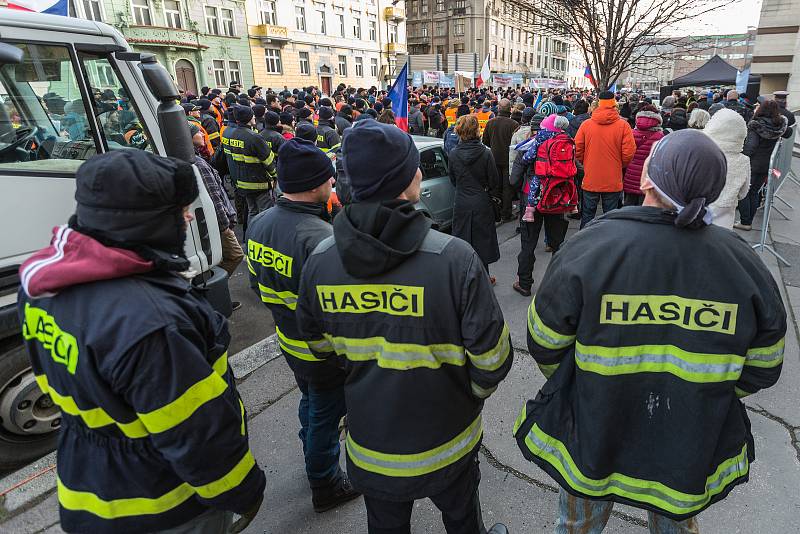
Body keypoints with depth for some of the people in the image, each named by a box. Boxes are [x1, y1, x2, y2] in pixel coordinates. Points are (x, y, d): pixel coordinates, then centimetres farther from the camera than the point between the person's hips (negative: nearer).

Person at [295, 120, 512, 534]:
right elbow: (492, 358, -21)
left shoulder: (319, 261, -16)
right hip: (445, 443, -2)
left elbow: (319, 345, -1)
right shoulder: (454, 258, -28)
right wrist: (472, 391, 1)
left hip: (369, 442, 3)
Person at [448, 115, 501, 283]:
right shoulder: (486, 153, -14)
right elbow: (494, 181, -7)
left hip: (461, 204, 2)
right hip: (482, 203, -1)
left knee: (462, 237, 12)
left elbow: (453, 180, 4)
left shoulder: (453, 154, -8)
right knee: (482, 238, 11)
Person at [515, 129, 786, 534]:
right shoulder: (744, 263, -15)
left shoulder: (588, 248, -25)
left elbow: (545, 345, -13)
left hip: (591, 440, -2)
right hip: (691, 455, 3)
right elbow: (761, 368, -2)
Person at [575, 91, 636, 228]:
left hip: (590, 180, 1)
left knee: (587, 215, 12)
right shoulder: (623, 125, -8)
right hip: (613, 182, -1)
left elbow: (577, 150, -2)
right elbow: (629, 152, -8)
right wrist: (620, 165, 11)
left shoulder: (586, 124, -4)